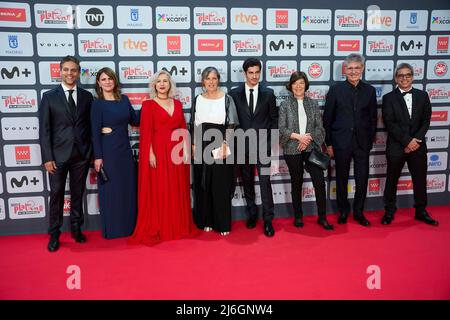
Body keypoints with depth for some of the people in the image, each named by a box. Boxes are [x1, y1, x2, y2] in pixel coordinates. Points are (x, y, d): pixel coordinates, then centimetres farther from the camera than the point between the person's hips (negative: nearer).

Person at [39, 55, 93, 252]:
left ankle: (76, 228, 28)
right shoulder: (49, 97, 0)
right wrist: (47, 158, -9)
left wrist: (92, 153, 3)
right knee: (56, 195, 6)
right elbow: (44, 130, -3)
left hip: (81, 155, 2)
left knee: (78, 194, 12)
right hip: (58, 155, -1)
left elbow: (90, 126, 6)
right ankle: (54, 235, 19)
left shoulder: (87, 96, 5)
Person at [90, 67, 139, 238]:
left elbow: (135, 121, 14)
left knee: (128, 188, 10)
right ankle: (112, 229, 18)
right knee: (110, 190, 3)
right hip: (108, 151, -5)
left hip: (125, 149, 5)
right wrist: (98, 157, -13)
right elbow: (95, 132, -9)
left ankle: (129, 226, 25)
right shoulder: (97, 104, -5)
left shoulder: (124, 99, 8)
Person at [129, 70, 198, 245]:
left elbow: (183, 129, 11)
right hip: (158, 152, -4)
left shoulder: (177, 104, 12)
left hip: (176, 152, 4)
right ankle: (155, 230, 9)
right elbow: (146, 131, -7)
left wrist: (186, 149, 4)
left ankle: (179, 227, 21)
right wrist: (150, 153, -15)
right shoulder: (148, 104, -1)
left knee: (177, 191, 10)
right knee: (157, 191, 0)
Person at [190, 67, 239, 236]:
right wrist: (194, 145, 2)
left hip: (221, 146, -3)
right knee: (203, 185, 8)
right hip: (202, 147, 3)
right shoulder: (198, 99, 8)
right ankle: (206, 220, 20)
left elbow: (231, 124, -4)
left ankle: (223, 223, 11)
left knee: (221, 185, 1)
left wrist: (224, 144, -12)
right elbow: (193, 124, 10)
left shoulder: (227, 99, -1)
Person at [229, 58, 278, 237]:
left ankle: (268, 220, 5)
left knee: (265, 182, -4)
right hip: (243, 145, 1)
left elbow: (274, 119, 7)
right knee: (247, 182, 12)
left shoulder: (268, 94, 3)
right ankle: (252, 214, 28)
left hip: (263, 145, -1)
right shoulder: (234, 94, 2)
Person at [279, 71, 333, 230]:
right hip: (292, 150, -1)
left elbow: (319, 127, 4)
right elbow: (281, 129, -4)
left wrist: (308, 139, -12)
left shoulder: (313, 104, 7)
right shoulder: (285, 105, 2)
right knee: (296, 183, 10)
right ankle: (298, 216, 24)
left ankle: (322, 217, 9)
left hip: (311, 148, 1)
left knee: (320, 182, -5)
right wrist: (298, 136, -16)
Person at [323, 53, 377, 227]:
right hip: (341, 142, -1)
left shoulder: (370, 90, 4)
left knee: (362, 179, 6)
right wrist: (328, 143, -2)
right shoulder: (335, 89, -2)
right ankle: (343, 211, 28)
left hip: (362, 143, 2)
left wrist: (370, 141, 3)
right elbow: (327, 118, -1)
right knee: (342, 179, 10)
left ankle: (358, 212, 24)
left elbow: (373, 119, 8)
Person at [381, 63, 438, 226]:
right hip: (396, 146, -2)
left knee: (420, 179, 11)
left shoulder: (422, 95, 7)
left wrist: (416, 140, -12)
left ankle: (421, 211, 27)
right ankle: (389, 211, 22)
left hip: (418, 145, 3)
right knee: (392, 180, 8)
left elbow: (426, 121, 2)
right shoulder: (389, 98, -2)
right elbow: (390, 124, -9)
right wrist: (407, 141, -15)